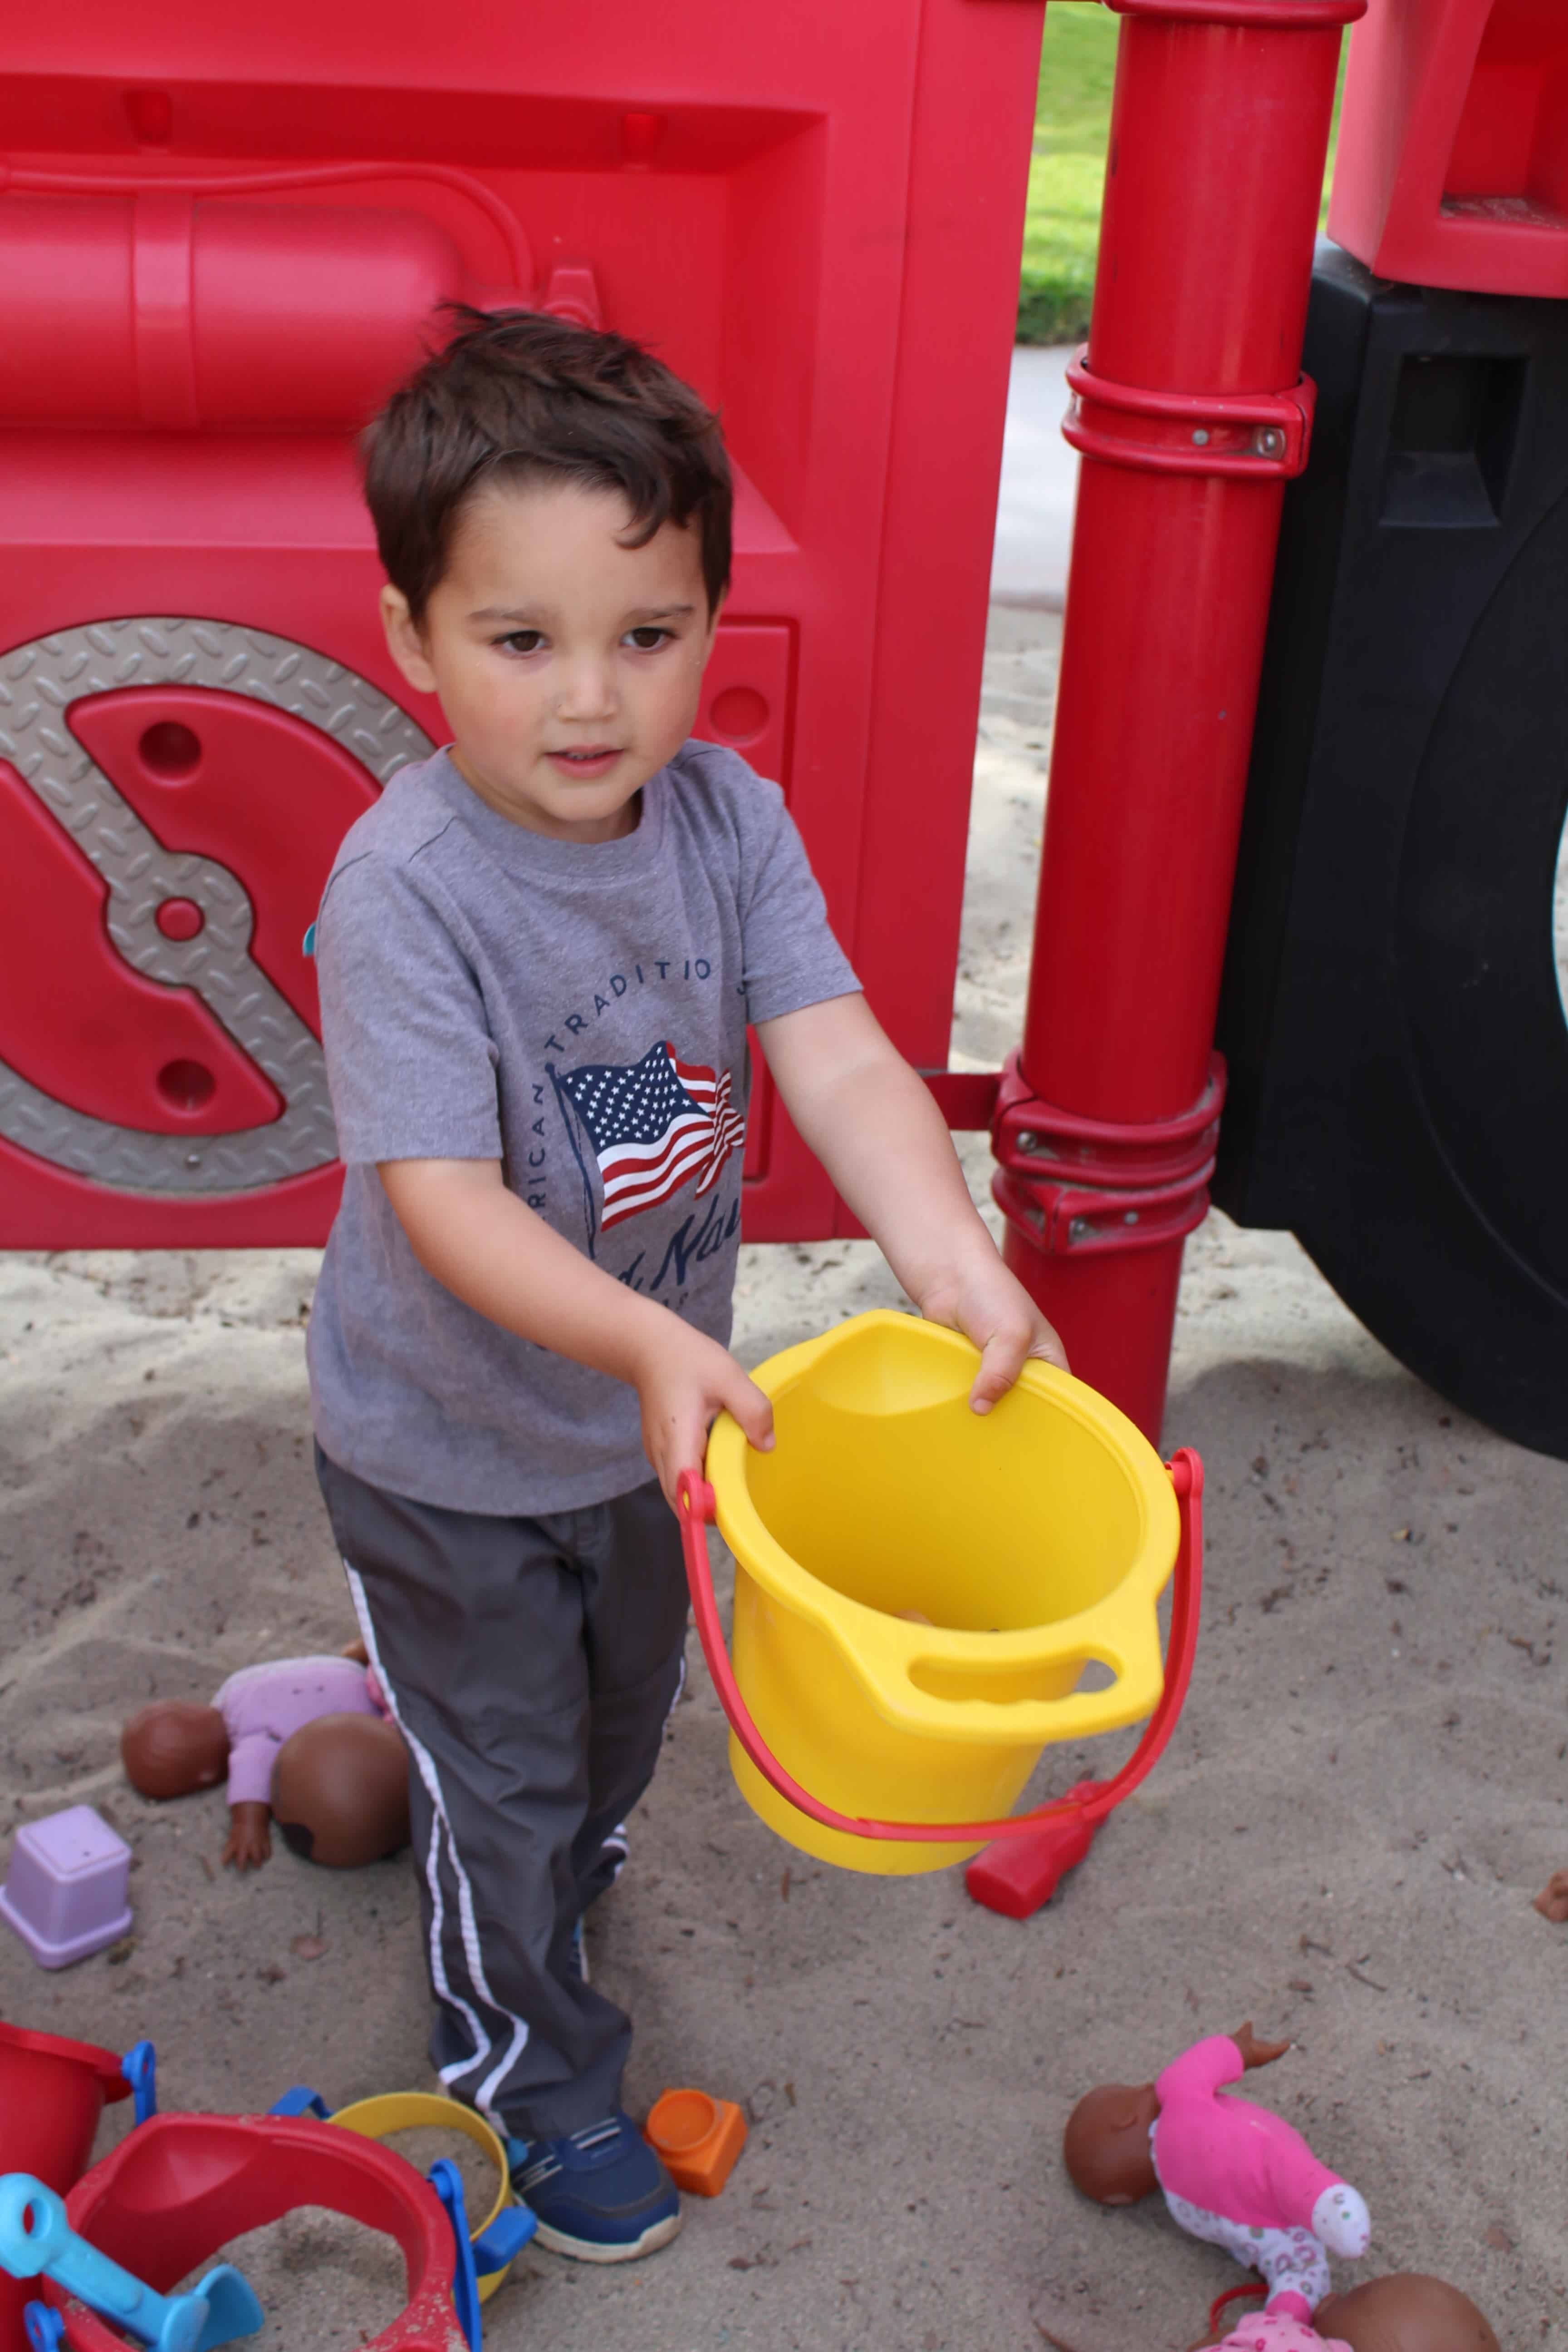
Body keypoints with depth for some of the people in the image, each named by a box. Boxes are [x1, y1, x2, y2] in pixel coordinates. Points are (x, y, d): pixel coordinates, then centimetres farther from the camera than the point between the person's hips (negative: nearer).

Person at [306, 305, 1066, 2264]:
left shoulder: (729, 820, -14)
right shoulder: (403, 890, -30)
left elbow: (834, 1052, -22)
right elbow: (443, 1199, -34)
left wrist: (945, 1248, -40)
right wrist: (648, 1340, -48)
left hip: (652, 1411, 6)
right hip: (447, 1449, -5)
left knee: (627, 1705, 31)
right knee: (501, 1777, 15)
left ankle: (565, 1874, 64)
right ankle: (531, 2079, 41)